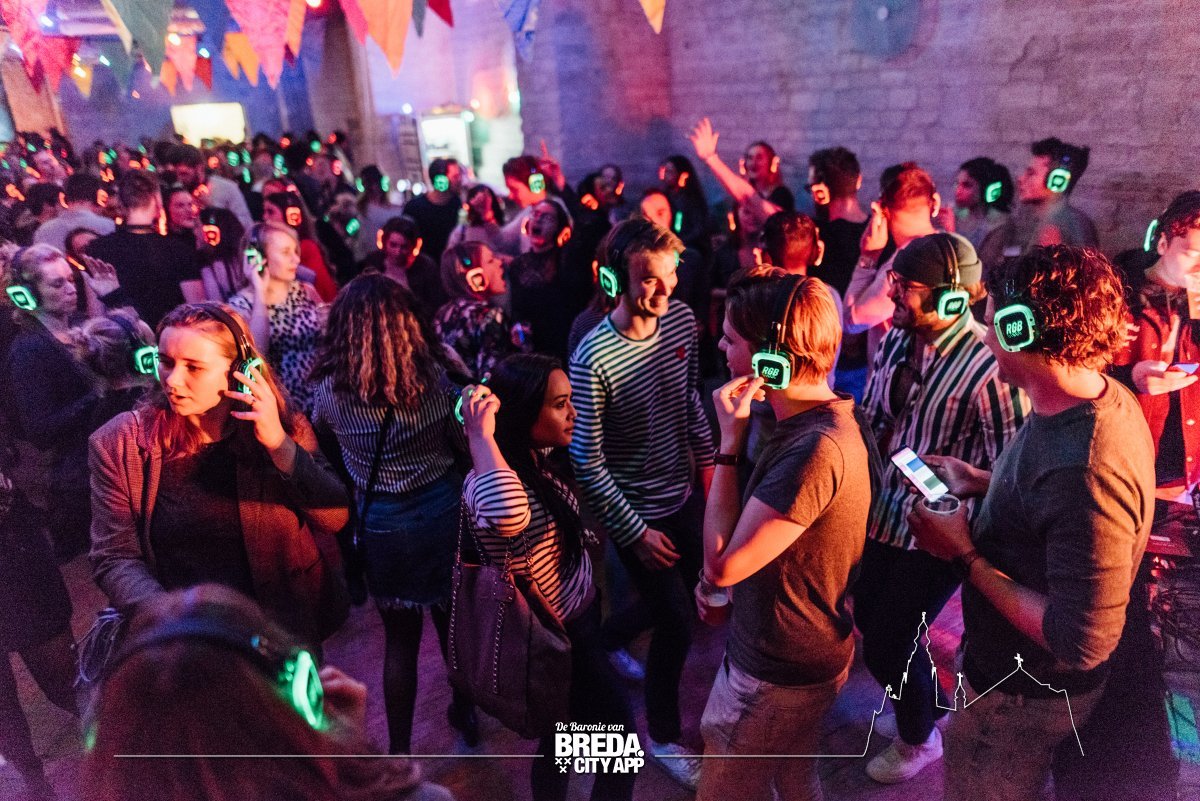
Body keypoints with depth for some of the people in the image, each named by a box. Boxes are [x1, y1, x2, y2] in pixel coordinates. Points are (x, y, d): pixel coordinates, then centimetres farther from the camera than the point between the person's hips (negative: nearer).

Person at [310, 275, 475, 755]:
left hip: (384, 522, -1)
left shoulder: (332, 390, -14)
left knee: (400, 636, 14)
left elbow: (317, 428, 9)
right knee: (453, 619, 21)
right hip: (444, 507, 1)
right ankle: (465, 715, 43)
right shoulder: (435, 376, -13)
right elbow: (463, 441, 0)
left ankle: (399, 749, 26)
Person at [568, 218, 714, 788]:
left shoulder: (681, 318, -10)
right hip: (638, 514, -6)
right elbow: (588, 462, -20)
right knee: (676, 625, 5)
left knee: (695, 591, 24)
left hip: (685, 493, 6)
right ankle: (663, 736, 34)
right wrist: (635, 530, -16)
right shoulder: (593, 358, -28)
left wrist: (706, 461, 11)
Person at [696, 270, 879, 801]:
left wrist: (730, 440, -27)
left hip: (778, 672, -9)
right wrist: (723, 581, 2)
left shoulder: (816, 448, -33)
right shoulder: (836, 415, 0)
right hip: (806, 653, 9)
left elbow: (720, 565, -30)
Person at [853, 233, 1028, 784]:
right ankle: (923, 706, 54)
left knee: (887, 645, 7)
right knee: (868, 619, 23)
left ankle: (919, 738, 41)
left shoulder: (988, 368, -25)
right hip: (882, 513, 7)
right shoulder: (896, 339, -6)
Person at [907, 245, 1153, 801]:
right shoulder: (1104, 398, -8)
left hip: (1025, 694, -8)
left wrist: (965, 556, -27)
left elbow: (1083, 642, -33)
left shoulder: (1085, 468, -38)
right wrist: (981, 483, 0)